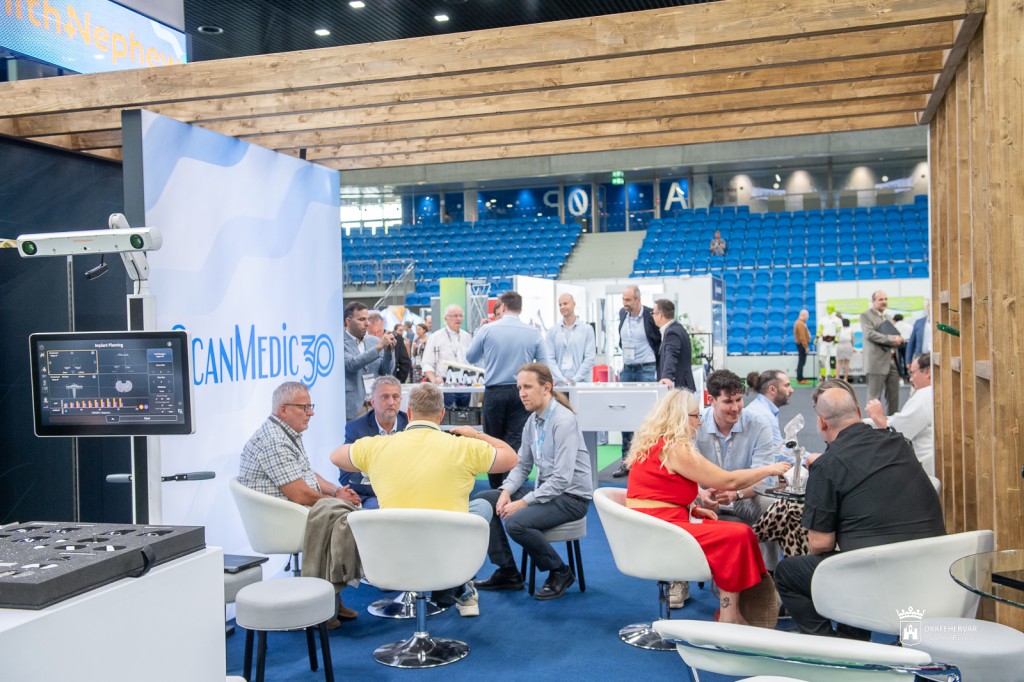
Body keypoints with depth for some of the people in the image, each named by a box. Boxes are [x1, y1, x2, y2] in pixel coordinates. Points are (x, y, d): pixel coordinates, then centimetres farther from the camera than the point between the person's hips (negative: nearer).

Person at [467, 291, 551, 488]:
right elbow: (544, 366, 1)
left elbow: (471, 357, 12)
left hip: (494, 392, 0)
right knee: (516, 442, 0)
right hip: (521, 392, 0)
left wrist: (477, 335, 26)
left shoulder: (486, 330, -3)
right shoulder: (534, 333, -1)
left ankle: (496, 488, 21)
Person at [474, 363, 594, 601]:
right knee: (482, 500, 2)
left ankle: (560, 573, -5)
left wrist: (523, 502, -23)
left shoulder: (563, 421, -19)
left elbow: (562, 478, -24)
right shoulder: (533, 420, 6)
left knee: (516, 522, -30)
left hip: (571, 497, -9)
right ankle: (507, 572, 9)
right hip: (545, 490, 9)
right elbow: (522, 465, 13)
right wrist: (506, 491, -6)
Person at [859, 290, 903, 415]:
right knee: (874, 397, -4)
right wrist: (891, 339, -17)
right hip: (877, 362, -7)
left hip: (893, 361, 7)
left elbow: (895, 336, 24)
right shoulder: (865, 315, -2)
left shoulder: (887, 317, 21)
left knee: (894, 397, 7)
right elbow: (870, 334, -16)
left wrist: (898, 339, 0)